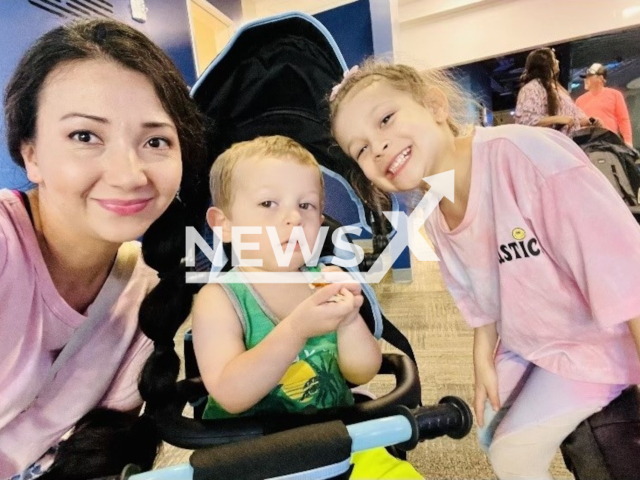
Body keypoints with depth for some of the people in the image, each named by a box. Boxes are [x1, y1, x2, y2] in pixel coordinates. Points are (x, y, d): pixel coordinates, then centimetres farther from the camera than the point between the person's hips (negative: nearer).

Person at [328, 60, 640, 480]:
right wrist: (485, 359, 2)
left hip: (599, 341, -6)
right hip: (527, 346, 6)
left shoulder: (525, 153, -34)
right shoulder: (433, 218, -10)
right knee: (497, 441, 21)